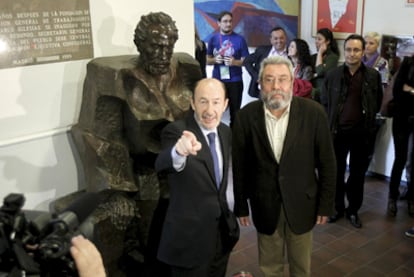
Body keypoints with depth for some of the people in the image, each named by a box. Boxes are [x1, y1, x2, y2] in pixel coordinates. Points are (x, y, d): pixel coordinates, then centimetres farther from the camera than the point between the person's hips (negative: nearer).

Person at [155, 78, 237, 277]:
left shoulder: (226, 132, 2)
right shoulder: (176, 131, -18)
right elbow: (162, 165, -39)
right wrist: (179, 152, -59)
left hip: (222, 234, 6)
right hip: (189, 237, -6)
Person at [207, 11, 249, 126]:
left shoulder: (239, 39, -1)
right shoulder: (213, 38, 5)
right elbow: (208, 60, 10)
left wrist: (235, 62, -19)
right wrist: (214, 60, -11)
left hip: (235, 81, -1)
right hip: (217, 80, 1)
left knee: (235, 111, 5)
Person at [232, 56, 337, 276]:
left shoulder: (313, 112, -13)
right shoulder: (246, 115, -10)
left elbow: (327, 163, -5)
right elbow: (239, 165, -2)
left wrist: (325, 204, -2)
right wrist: (240, 205, 2)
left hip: (301, 203, 0)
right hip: (264, 204, 1)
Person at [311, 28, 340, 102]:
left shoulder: (333, 57, 1)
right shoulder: (313, 57, 17)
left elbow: (320, 72, -13)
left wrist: (320, 53, -3)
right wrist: (315, 75, -9)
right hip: (312, 88, 4)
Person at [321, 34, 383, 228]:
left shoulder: (373, 76, -3)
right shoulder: (332, 75, -3)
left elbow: (378, 102, 8)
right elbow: (324, 102, 4)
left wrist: (368, 119, 4)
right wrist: (330, 124, 1)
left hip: (362, 133, 0)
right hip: (338, 131, 0)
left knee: (358, 174, 11)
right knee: (336, 172, 10)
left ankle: (353, 210, 27)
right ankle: (337, 207, 27)